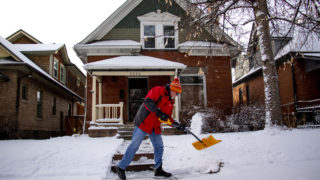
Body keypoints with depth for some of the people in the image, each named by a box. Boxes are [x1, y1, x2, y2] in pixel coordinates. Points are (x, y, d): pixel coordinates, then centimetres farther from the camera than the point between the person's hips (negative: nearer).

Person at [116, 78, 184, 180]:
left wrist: (176, 125, 2)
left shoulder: (170, 102, 15)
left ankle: (158, 169, 23)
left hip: (155, 126, 8)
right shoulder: (158, 90, -9)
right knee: (134, 145, -5)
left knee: (159, 146, 9)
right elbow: (148, 101, -22)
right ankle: (121, 167, 7)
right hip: (144, 122, -8)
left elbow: (167, 117, 17)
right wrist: (158, 112, -29)